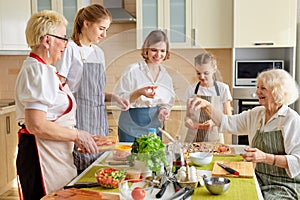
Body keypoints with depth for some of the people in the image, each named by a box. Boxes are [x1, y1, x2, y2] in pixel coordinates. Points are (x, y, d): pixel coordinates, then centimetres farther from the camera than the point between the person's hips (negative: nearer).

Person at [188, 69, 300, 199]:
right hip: (260, 181, 6)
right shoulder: (256, 114, 8)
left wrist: (266, 157, -28)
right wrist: (207, 106, -6)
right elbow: (227, 123, 7)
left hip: (285, 187, -5)